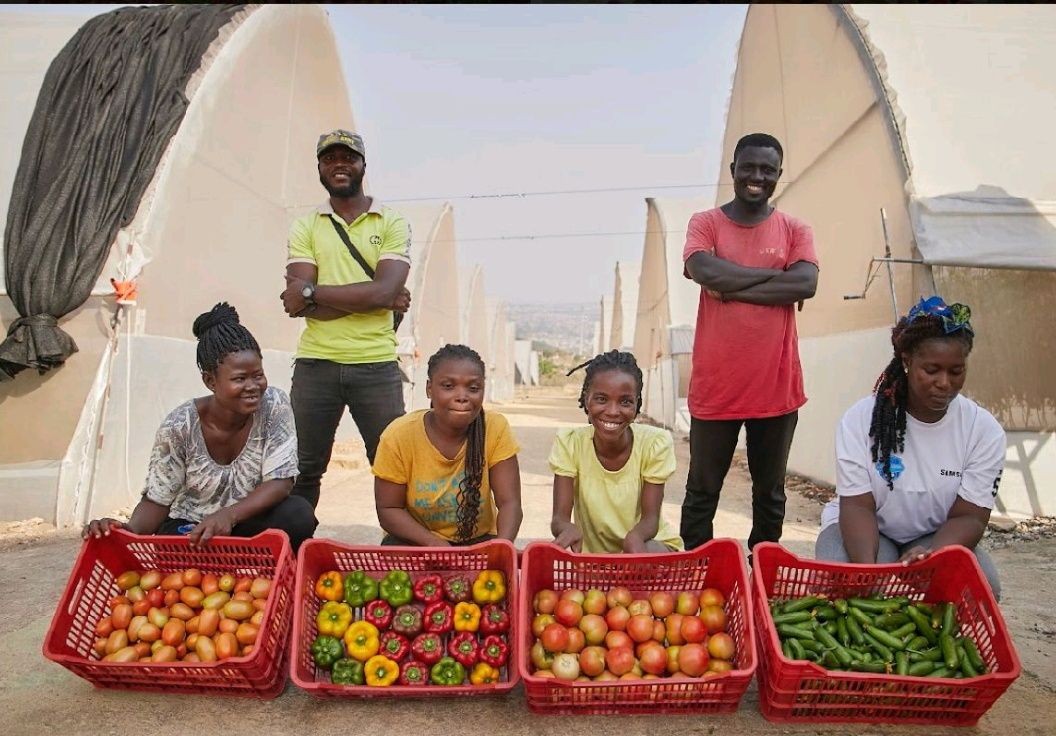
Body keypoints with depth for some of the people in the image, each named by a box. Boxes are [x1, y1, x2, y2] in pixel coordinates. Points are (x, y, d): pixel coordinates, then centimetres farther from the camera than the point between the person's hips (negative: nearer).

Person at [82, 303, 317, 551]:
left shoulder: (274, 405, -18)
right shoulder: (180, 426, -19)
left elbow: (280, 481, -21)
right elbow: (157, 500, -10)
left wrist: (229, 515, -37)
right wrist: (131, 529, -33)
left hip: (248, 523, 1)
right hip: (188, 529, -1)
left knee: (299, 515, -29)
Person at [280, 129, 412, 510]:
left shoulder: (392, 223, 4)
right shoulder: (305, 226, 10)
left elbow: (384, 291, -12)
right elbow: (303, 303, -4)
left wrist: (312, 291, -9)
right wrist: (374, 299, -11)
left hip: (376, 364, -1)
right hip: (315, 364, 2)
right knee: (302, 468, 8)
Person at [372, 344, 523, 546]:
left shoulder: (496, 429, -17)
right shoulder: (399, 436, -18)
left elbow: (509, 503, -16)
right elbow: (388, 509, -11)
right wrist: (433, 543, -26)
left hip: (478, 540, 0)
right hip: (416, 542, 0)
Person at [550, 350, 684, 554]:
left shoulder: (656, 443, -16)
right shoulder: (569, 442, -14)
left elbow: (650, 518, -14)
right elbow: (559, 517, -17)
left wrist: (635, 537, -39)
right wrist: (568, 528, -42)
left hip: (648, 545, -2)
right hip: (591, 551, 2)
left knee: (644, 554, -34)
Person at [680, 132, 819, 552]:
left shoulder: (795, 230, 7)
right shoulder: (704, 223, 3)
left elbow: (806, 285, -11)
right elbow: (706, 273, -17)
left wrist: (731, 288, -14)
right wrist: (776, 274, -9)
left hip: (777, 385, 2)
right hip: (715, 385, -1)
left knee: (770, 493, 14)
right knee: (702, 492, 9)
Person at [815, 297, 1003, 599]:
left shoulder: (984, 430, -10)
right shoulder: (861, 419, -16)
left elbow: (969, 516, -12)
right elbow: (858, 506, -17)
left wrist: (931, 556, -35)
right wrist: (867, 568, -36)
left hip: (938, 537, 2)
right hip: (865, 532, -2)